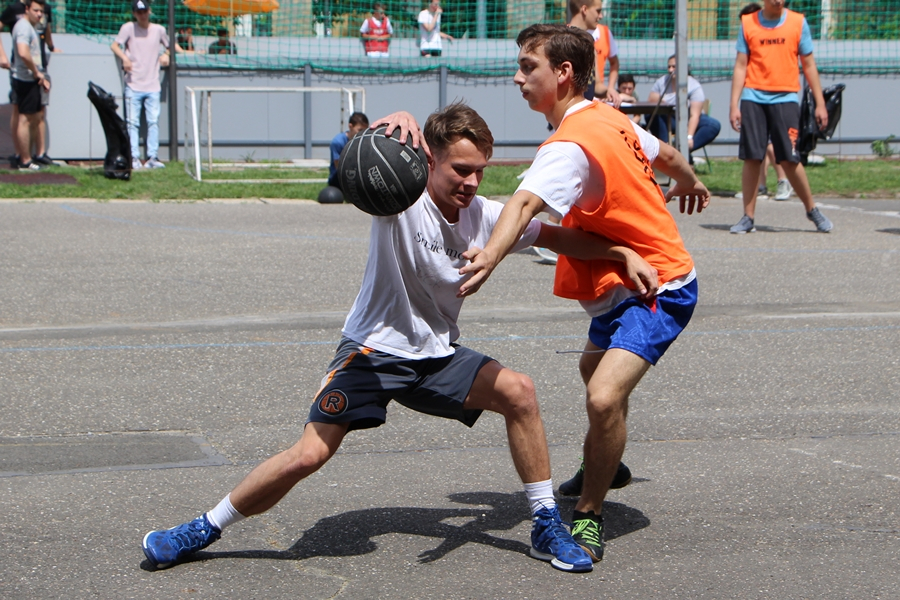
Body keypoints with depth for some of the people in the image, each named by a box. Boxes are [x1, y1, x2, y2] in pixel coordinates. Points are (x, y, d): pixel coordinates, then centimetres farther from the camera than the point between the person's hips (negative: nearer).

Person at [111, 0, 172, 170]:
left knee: (153, 122, -1)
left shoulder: (159, 30, 8)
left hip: (153, 86, 2)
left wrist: (166, 55, -1)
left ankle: (152, 157, 1)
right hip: (133, 85, -2)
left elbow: (168, 46, 21)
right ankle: (134, 158, 0)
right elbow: (115, 45, -4)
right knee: (133, 122, -2)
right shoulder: (128, 28, 0)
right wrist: (124, 58, -22)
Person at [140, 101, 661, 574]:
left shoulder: (485, 215, -3)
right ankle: (204, 530, 5)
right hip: (375, 349, -5)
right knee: (310, 454, -15)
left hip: (438, 355, 5)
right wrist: (397, 122, -57)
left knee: (519, 391, -15)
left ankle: (547, 527, -1)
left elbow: (557, 236, 8)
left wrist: (623, 252, -1)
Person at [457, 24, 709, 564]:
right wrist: (689, 183, 42)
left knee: (604, 396, -26)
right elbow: (667, 156, 19)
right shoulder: (609, 119, 2)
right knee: (595, 368, 32)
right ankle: (605, 469, 57)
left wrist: (489, 259, -61)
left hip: (657, 288, -11)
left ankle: (589, 514, -8)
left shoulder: (571, 145, -27)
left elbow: (524, 203, -45)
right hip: (623, 283, 11)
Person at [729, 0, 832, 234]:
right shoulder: (747, 23, 6)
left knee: (789, 159, -5)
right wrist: (734, 105, -1)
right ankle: (748, 217, 7)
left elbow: (809, 65, 7)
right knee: (751, 159, -1)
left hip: (785, 98, -1)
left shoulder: (798, 22, 5)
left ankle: (812, 209, 14)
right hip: (753, 98, 1)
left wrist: (820, 103, 3)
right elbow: (740, 66, 6)